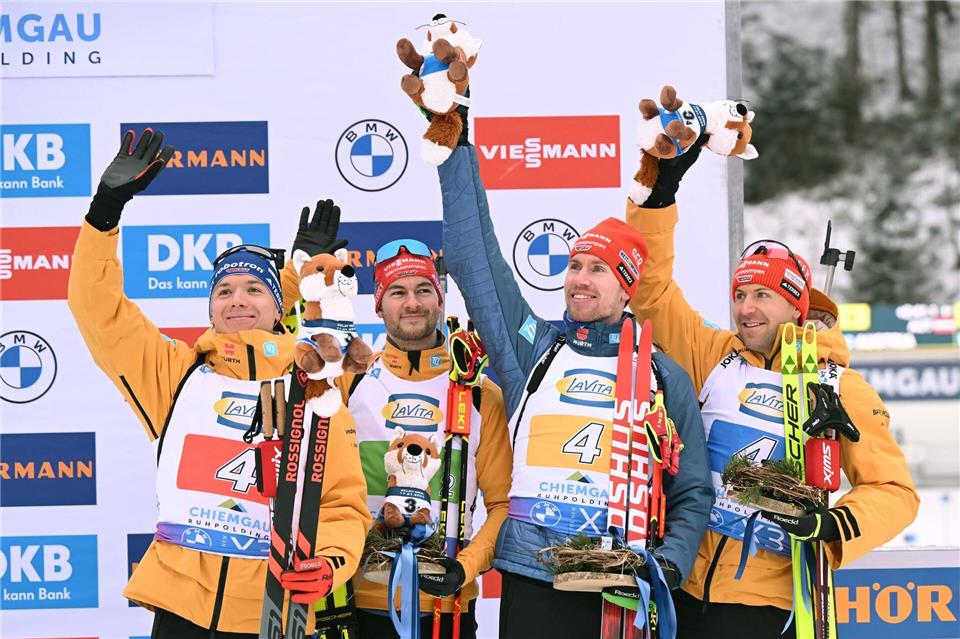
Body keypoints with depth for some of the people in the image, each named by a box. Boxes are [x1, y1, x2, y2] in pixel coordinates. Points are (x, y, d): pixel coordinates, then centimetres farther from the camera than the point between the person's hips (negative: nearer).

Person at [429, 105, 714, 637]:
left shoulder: (665, 378, 12)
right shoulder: (531, 347, 12)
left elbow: (692, 493, 12)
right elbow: (474, 255, 7)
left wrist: (671, 564, -6)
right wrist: (455, 144, 6)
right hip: (532, 584, 0)